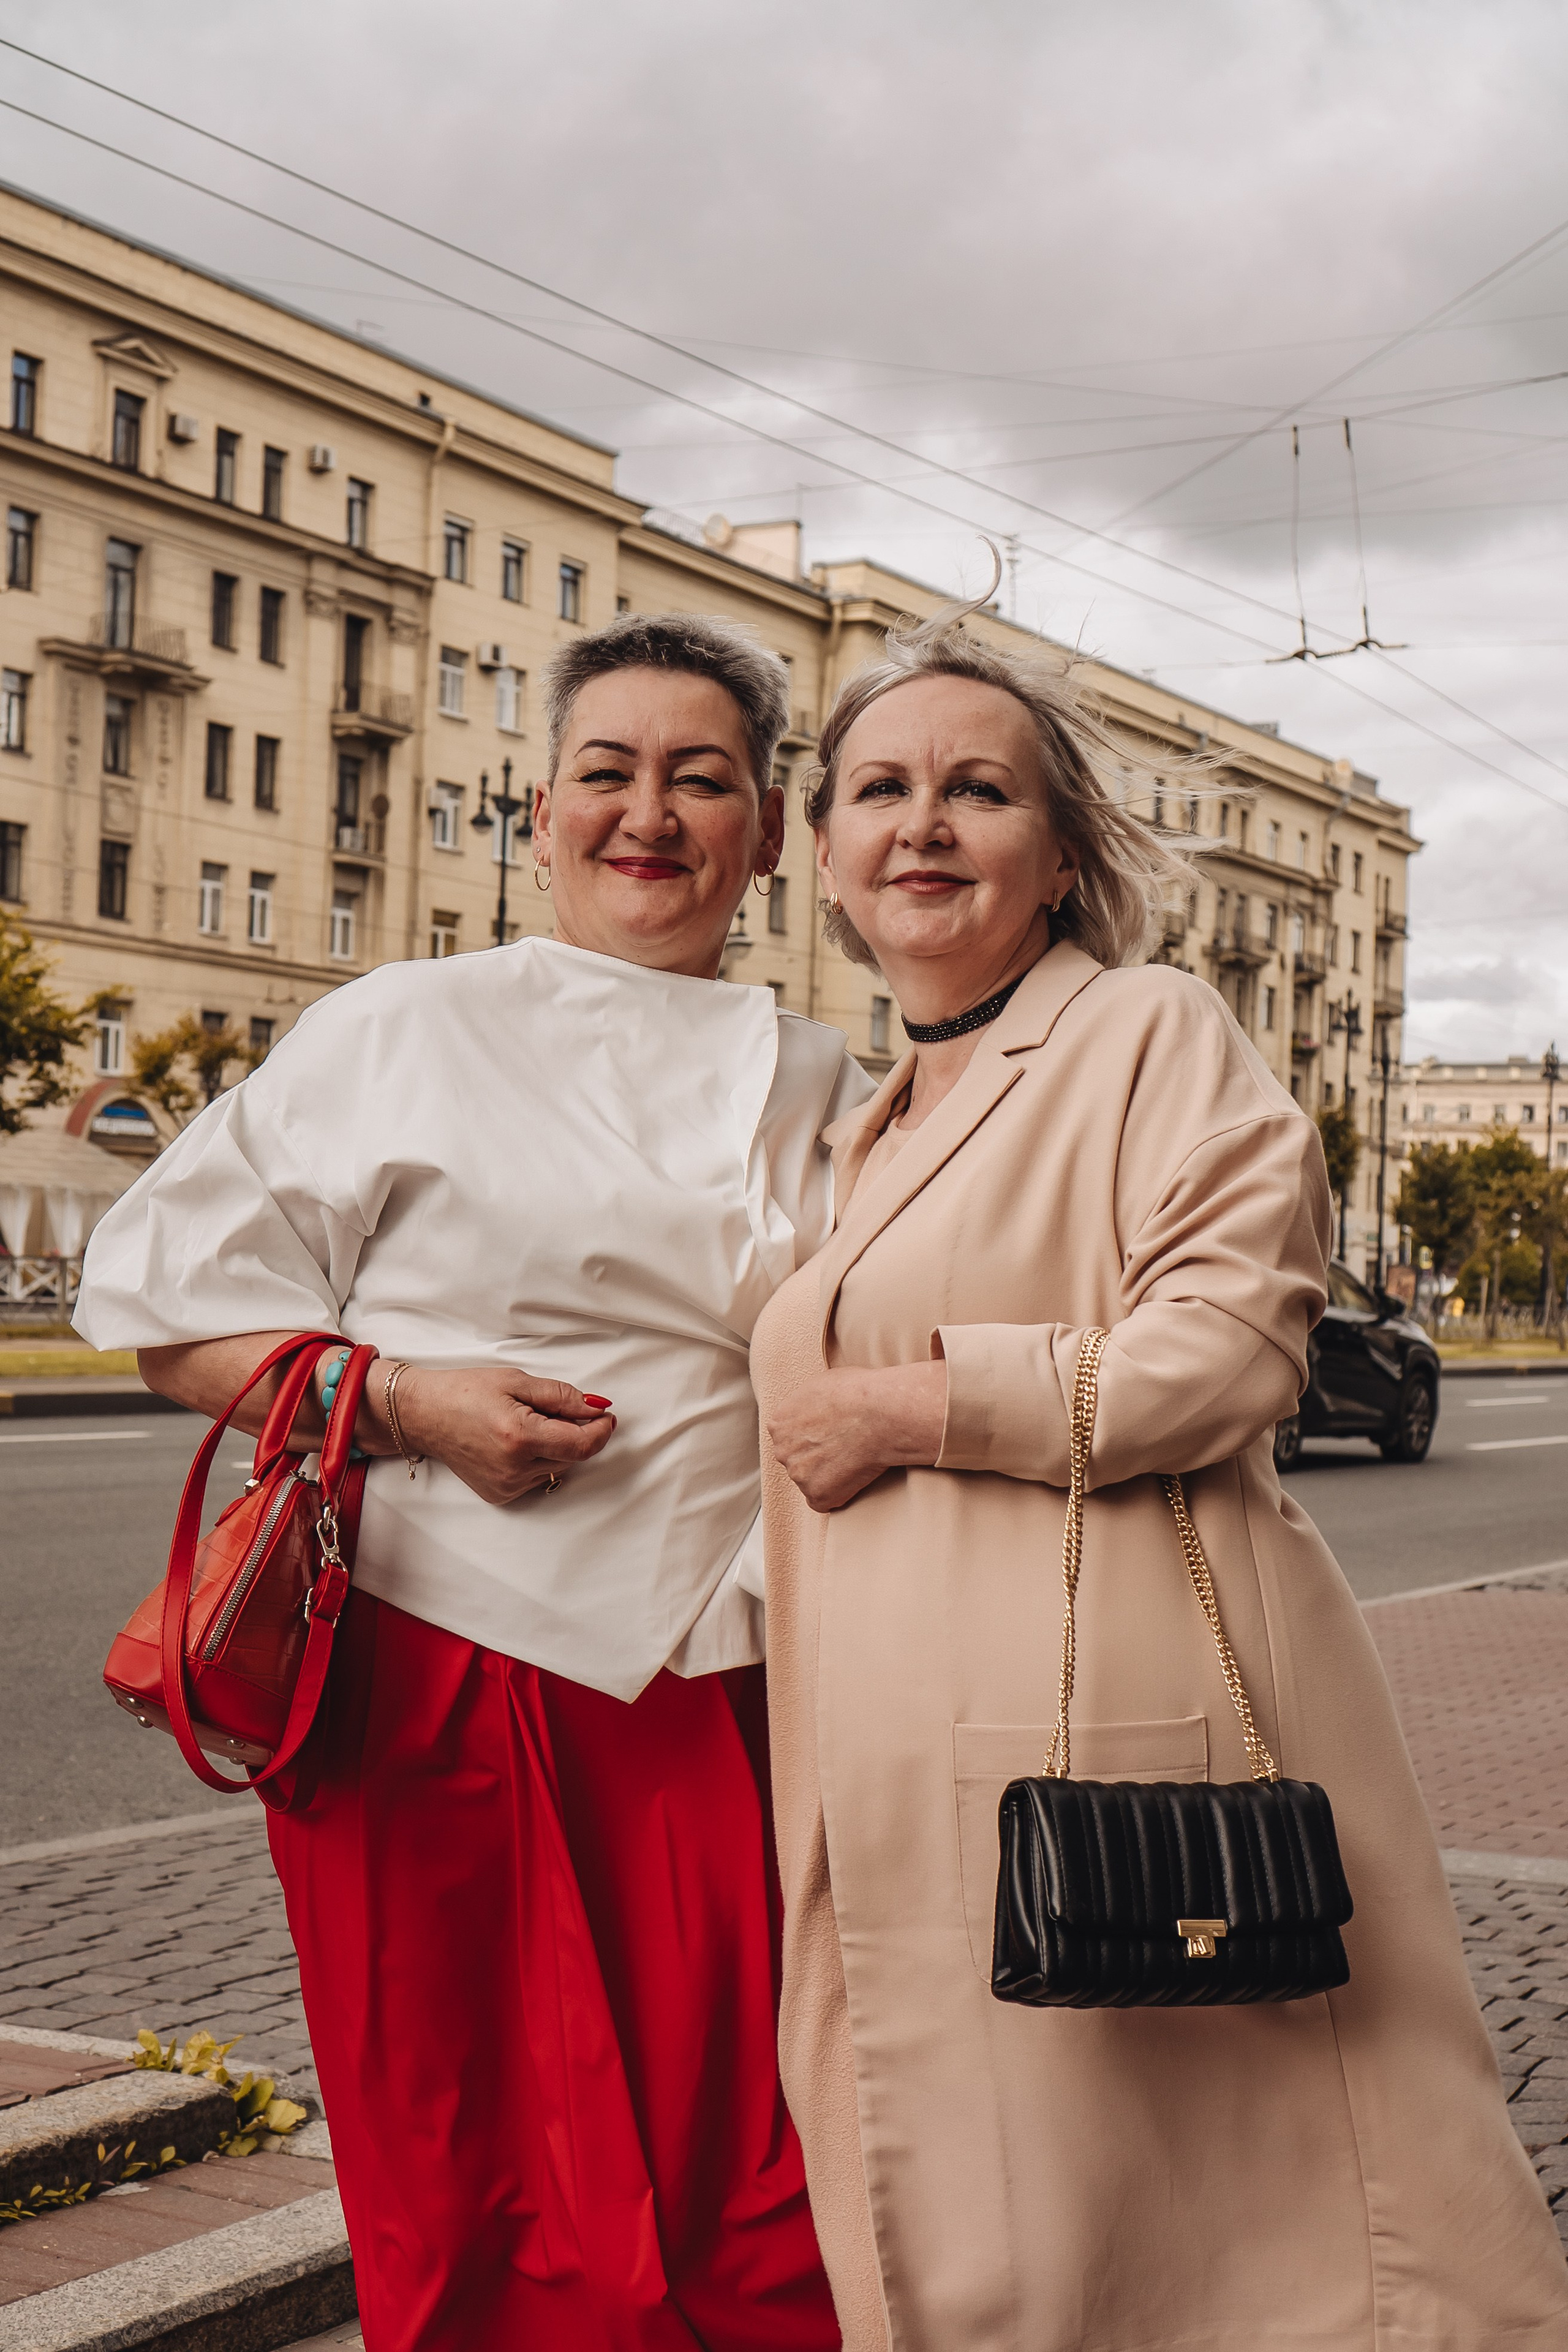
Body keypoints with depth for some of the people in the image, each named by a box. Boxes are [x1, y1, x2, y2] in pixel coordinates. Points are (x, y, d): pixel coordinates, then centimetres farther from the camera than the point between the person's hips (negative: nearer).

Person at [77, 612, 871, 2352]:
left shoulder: (824, 1087, 14)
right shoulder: (405, 1032, 4)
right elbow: (174, 1307, 2)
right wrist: (405, 1401, -11)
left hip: (724, 1703, 3)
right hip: (457, 1671, -3)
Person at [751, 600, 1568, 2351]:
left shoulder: (1152, 1035, -1)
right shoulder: (866, 1140, 21)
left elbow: (1228, 1347, -15)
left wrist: (907, 1408, -11)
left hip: (1120, 1734, -7)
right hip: (911, 1794, 7)